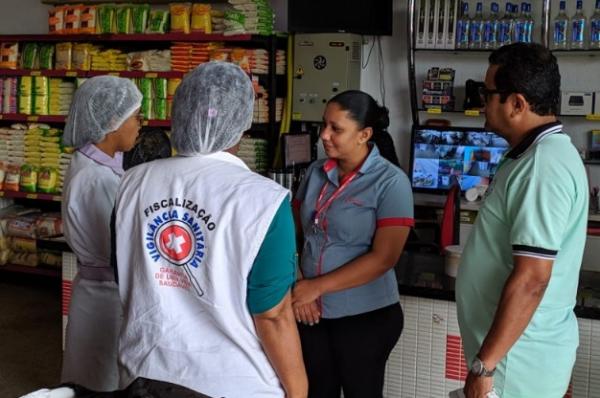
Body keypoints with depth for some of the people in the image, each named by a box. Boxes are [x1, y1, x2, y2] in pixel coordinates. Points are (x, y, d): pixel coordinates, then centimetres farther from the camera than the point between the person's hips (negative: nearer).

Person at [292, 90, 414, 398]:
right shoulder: (316, 172, 3)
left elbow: (383, 258, -18)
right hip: (311, 312, 5)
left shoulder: (390, 182, -12)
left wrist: (316, 286, -18)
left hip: (366, 316, -4)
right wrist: (297, 288, -10)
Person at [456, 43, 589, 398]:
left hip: (518, 360, -9)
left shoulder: (542, 167, -23)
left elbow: (531, 280, -27)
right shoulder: (541, 154, 11)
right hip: (519, 352, 9)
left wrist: (484, 365, -23)